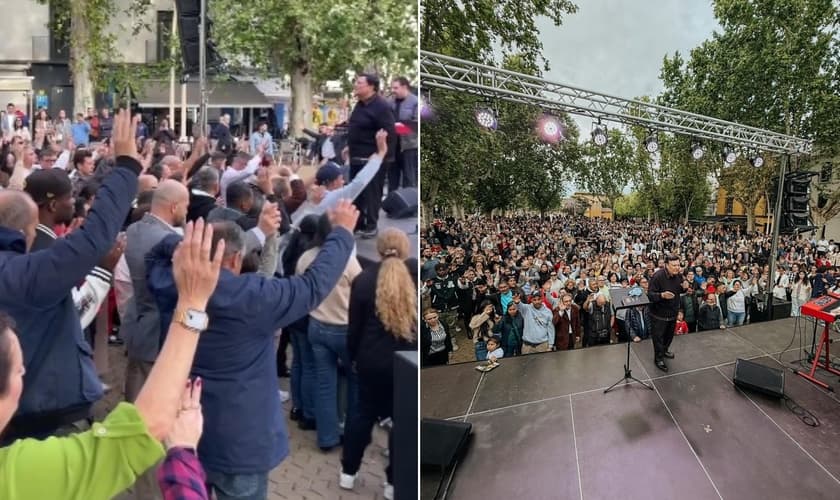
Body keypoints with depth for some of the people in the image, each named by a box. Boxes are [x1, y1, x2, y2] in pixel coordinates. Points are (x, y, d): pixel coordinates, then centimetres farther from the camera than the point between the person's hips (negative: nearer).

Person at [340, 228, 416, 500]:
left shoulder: (363, 279, -5)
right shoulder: (417, 272, -9)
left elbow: (355, 326, 1)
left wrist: (354, 356, 14)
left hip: (373, 360, 2)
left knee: (364, 412, 20)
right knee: (404, 420, 12)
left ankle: (348, 472, 32)